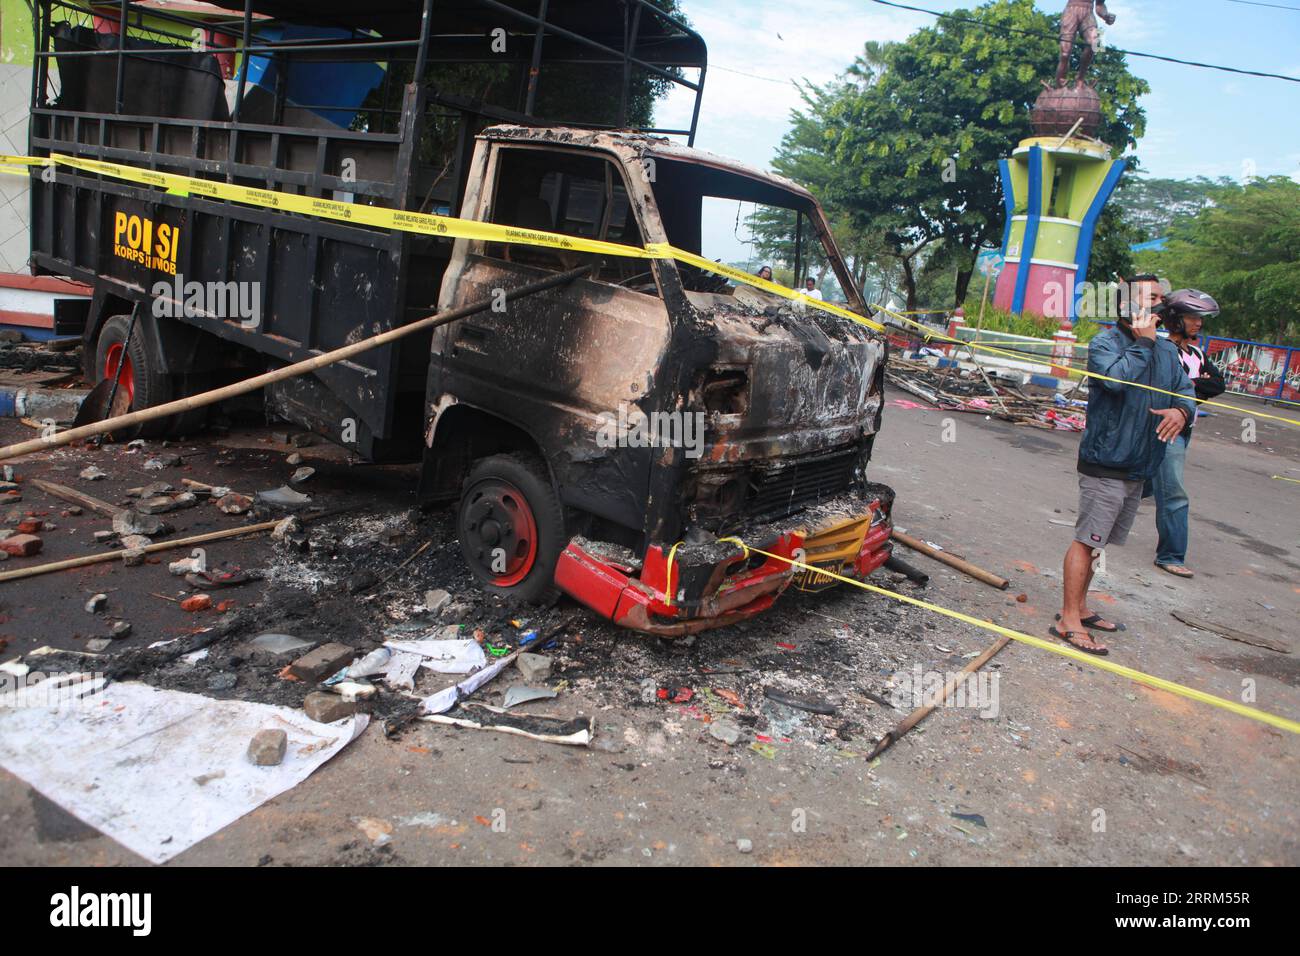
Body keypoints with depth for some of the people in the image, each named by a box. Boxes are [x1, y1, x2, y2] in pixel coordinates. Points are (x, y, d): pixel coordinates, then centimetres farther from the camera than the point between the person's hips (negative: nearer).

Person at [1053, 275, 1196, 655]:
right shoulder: (1105, 343, -9)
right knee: (1086, 540, -7)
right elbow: (1117, 378, -27)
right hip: (1105, 464, -8)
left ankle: (1079, 608, 25)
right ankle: (1069, 620, -3)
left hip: (1139, 468, 8)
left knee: (1095, 540, 15)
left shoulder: (1168, 350, 14)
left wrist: (1181, 410, -9)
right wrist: (1143, 342, -16)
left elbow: (1185, 391, 13)